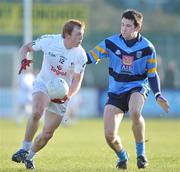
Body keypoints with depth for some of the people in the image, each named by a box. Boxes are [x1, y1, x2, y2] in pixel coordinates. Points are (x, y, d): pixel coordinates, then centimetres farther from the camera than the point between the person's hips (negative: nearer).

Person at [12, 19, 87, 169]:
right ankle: (25, 149, -17)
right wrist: (24, 59, -24)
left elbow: (77, 81, -11)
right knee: (37, 112, -32)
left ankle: (30, 156, 28)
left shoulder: (80, 55, -17)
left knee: (48, 133, 2)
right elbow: (26, 48, -2)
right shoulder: (49, 41, -17)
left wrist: (67, 96, -30)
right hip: (43, 84, -1)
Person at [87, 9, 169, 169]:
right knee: (109, 136, -9)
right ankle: (122, 156, 27)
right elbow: (90, 57, -4)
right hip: (116, 91, 2)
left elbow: (152, 75, 1)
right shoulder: (111, 43, -8)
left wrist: (158, 96, -13)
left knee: (135, 112, -38)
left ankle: (141, 153, -17)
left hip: (137, 87, -2)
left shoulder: (147, 48, -8)